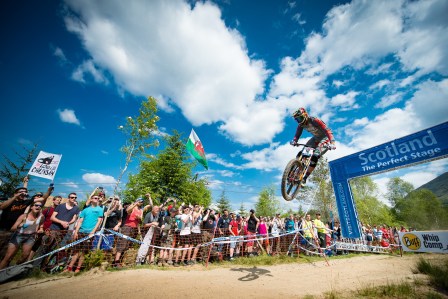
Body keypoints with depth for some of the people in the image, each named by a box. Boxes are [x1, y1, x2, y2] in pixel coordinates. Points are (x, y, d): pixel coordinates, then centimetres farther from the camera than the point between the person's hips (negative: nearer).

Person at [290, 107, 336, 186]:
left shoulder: (315, 121, -29)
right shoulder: (301, 124, -10)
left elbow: (327, 131, -34)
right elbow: (297, 134, -12)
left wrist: (332, 143, -47)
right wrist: (294, 141, -34)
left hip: (325, 138, -7)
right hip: (316, 138, 7)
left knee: (315, 156, -27)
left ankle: (304, 179, -23)